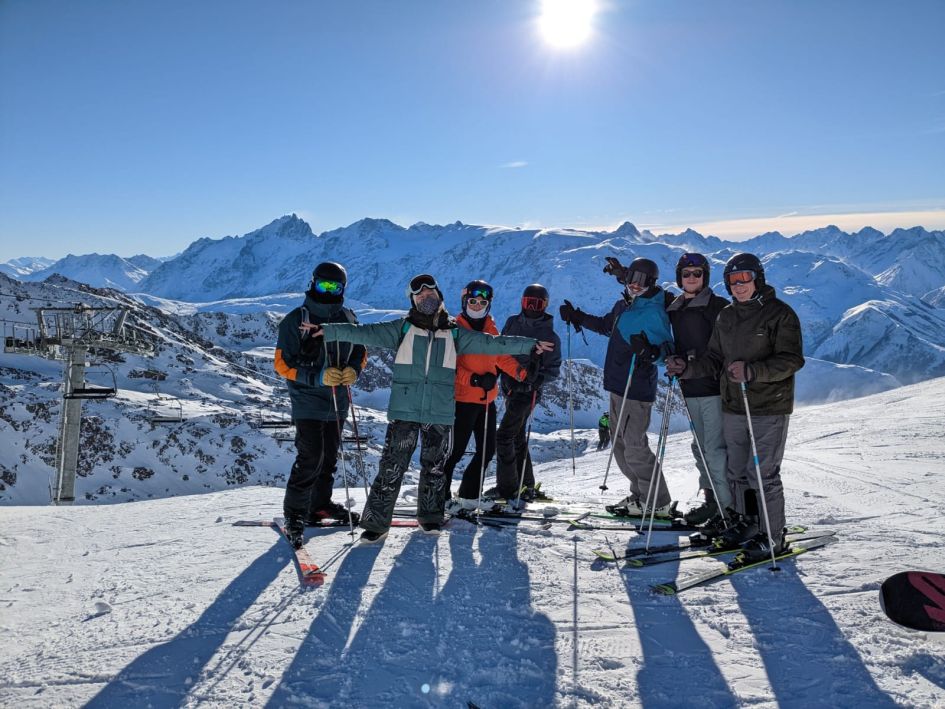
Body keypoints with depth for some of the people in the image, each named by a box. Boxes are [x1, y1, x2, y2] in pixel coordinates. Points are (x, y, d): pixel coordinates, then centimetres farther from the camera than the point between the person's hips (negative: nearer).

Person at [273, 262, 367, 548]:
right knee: (310, 458, -11)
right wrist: (318, 377, -22)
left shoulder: (347, 318, 6)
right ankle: (294, 513, 3)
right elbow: (283, 364, -9)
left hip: (337, 402, 5)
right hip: (307, 402, -5)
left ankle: (320, 505, 32)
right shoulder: (295, 320, -8)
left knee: (329, 457, 15)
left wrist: (354, 369, -8)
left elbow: (360, 351, 16)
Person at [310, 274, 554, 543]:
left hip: (441, 412, 2)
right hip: (404, 410, -2)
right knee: (392, 467, -3)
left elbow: (491, 343, 9)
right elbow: (367, 333, -5)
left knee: (434, 467, 12)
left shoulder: (453, 332, 9)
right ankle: (376, 522, 7)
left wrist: (529, 344, 7)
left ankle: (430, 515, 31)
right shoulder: (403, 328, 3)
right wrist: (329, 331, -15)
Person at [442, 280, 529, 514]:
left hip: (487, 399, 7)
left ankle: (468, 496, 24)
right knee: (455, 451, -3)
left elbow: (503, 357, 16)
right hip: (462, 399, -7)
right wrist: (474, 379, -23)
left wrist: (524, 373, 1)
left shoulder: (491, 329, 13)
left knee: (487, 450, 11)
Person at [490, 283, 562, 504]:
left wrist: (537, 380, -19)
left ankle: (507, 487, -1)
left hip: (527, 392, -6)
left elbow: (553, 369, -3)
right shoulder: (512, 322, 9)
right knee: (517, 437, 13)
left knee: (504, 436, -11)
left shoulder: (549, 336, -5)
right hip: (510, 387, 6)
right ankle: (526, 486, 25)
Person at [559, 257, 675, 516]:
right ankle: (641, 496, 24)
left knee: (634, 447, -8)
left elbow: (667, 347, -21)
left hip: (637, 388, -9)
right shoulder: (623, 305, 13)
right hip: (618, 385, 9)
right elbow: (605, 326, 31)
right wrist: (577, 317, 27)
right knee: (620, 445, 14)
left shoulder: (654, 313, -13)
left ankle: (658, 504, 5)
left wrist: (650, 351, -41)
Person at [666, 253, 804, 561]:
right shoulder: (726, 316, 12)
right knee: (737, 472, 14)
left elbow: (791, 360, -16)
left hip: (769, 409, -6)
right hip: (733, 408, 7)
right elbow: (714, 360, 15)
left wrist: (751, 371, -29)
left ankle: (773, 537, 11)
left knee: (762, 474, -5)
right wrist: (687, 368, -2)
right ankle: (747, 525, 32)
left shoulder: (780, 313, -8)